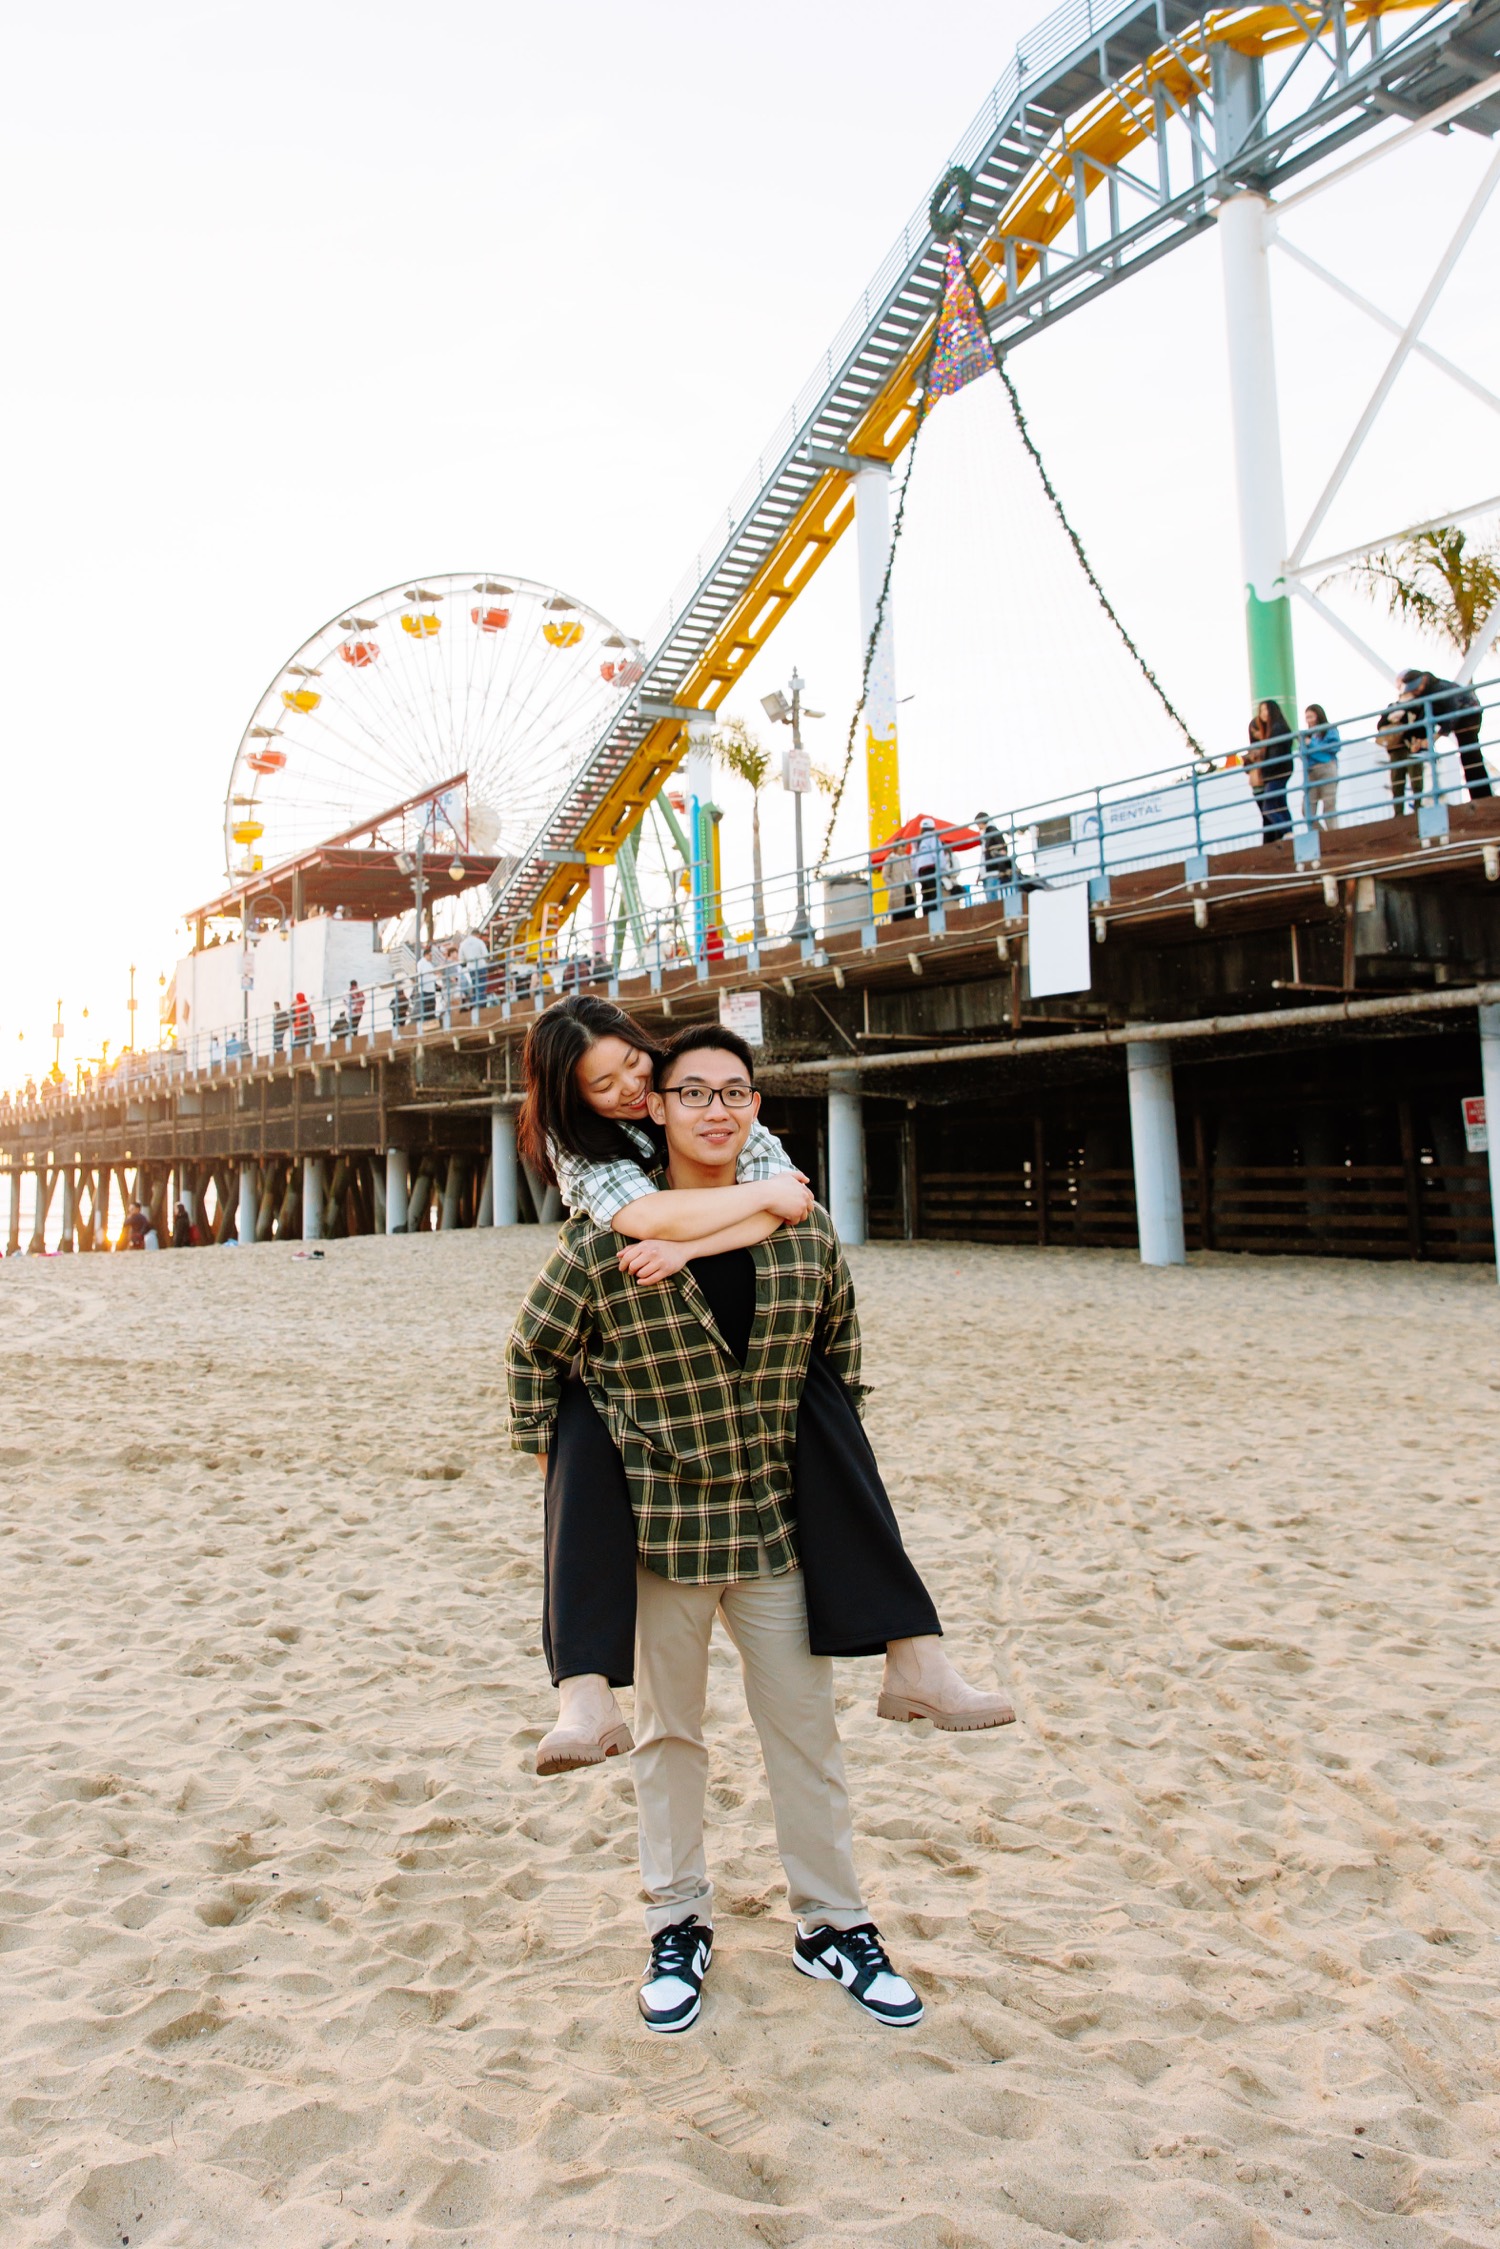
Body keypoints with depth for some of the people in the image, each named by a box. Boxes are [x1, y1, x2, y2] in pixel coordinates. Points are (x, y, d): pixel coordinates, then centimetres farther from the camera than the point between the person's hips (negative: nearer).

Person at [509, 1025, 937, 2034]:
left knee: (807, 1729, 13)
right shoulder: (604, 1242, -14)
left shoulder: (808, 1232, -4)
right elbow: (535, 1352, 1)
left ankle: (834, 1925, 34)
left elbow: (841, 1333, 15)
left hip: (776, 1525, 3)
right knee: (668, 1733, 16)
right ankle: (679, 1925, 36)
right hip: (656, 1530, -2)